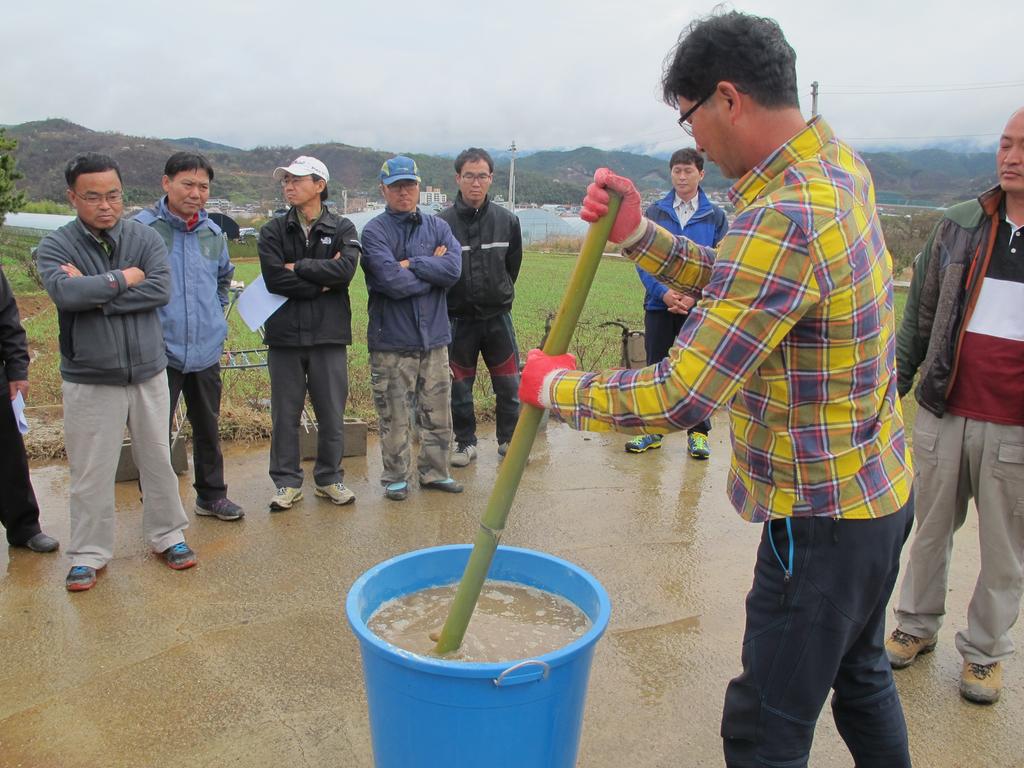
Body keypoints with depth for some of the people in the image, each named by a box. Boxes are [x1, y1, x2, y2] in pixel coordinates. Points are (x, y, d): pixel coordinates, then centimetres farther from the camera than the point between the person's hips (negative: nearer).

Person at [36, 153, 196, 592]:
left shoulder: (145, 238, 0)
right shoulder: (55, 247, -4)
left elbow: (161, 289, -15)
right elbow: (65, 293, -23)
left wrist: (94, 293, -17)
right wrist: (124, 279, -14)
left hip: (148, 372, 2)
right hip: (89, 381, -1)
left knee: (158, 460, 13)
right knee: (91, 472, 6)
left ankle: (167, 535, 30)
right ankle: (89, 553, 23)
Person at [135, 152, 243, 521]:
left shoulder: (213, 233, 8)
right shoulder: (142, 228, -11)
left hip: (207, 349, 6)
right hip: (160, 352, -5)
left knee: (208, 428, 17)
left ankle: (212, 495, 32)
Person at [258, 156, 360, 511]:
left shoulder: (342, 228, 5)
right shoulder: (273, 231, 7)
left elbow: (345, 269, -14)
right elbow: (274, 279, -8)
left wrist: (297, 267, -10)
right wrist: (321, 282, -8)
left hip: (329, 334, -1)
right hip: (284, 334, 1)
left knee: (332, 413, 6)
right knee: (284, 415, 6)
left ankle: (329, 478, 22)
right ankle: (287, 482, 19)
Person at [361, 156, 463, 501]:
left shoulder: (437, 226, 9)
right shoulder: (374, 231, -4)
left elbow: (454, 268, -9)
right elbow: (393, 282, -18)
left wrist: (410, 264, -13)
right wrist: (432, 268, -6)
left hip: (434, 336, 4)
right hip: (392, 340, -4)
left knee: (437, 411, 11)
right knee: (395, 415, 3)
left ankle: (434, 472, 25)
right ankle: (396, 477, 18)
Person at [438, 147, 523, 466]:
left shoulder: (507, 220, 0)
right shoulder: (442, 222, -10)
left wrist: (499, 295, 11)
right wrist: (450, 304, 0)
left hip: (497, 317, 2)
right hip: (458, 319, -2)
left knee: (509, 384, 6)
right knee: (459, 387, 7)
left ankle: (509, 439, 24)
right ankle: (465, 443, 23)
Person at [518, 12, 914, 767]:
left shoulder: (782, 222, -29)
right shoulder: (840, 165, 2)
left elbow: (680, 395, -29)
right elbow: (735, 286, 9)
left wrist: (556, 387, -14)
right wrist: (637, 233, -3)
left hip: (824, 518, -10)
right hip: (880, 489, 10)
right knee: (862, 675, 30)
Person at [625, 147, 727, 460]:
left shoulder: (715, 216, 2)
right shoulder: (654, 212, 3)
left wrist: (695, 296, -14)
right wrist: (663, 291, -14)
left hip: (699, 306, -1)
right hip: (659, 303, 1)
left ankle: (699, 432, 17)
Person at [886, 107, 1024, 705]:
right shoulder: (960, 225, 4)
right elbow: (921, 313, 9)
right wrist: (894, 383, 8)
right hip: (943, 414, 2)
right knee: (931, 529, 15)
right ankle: (917, 626, 35)